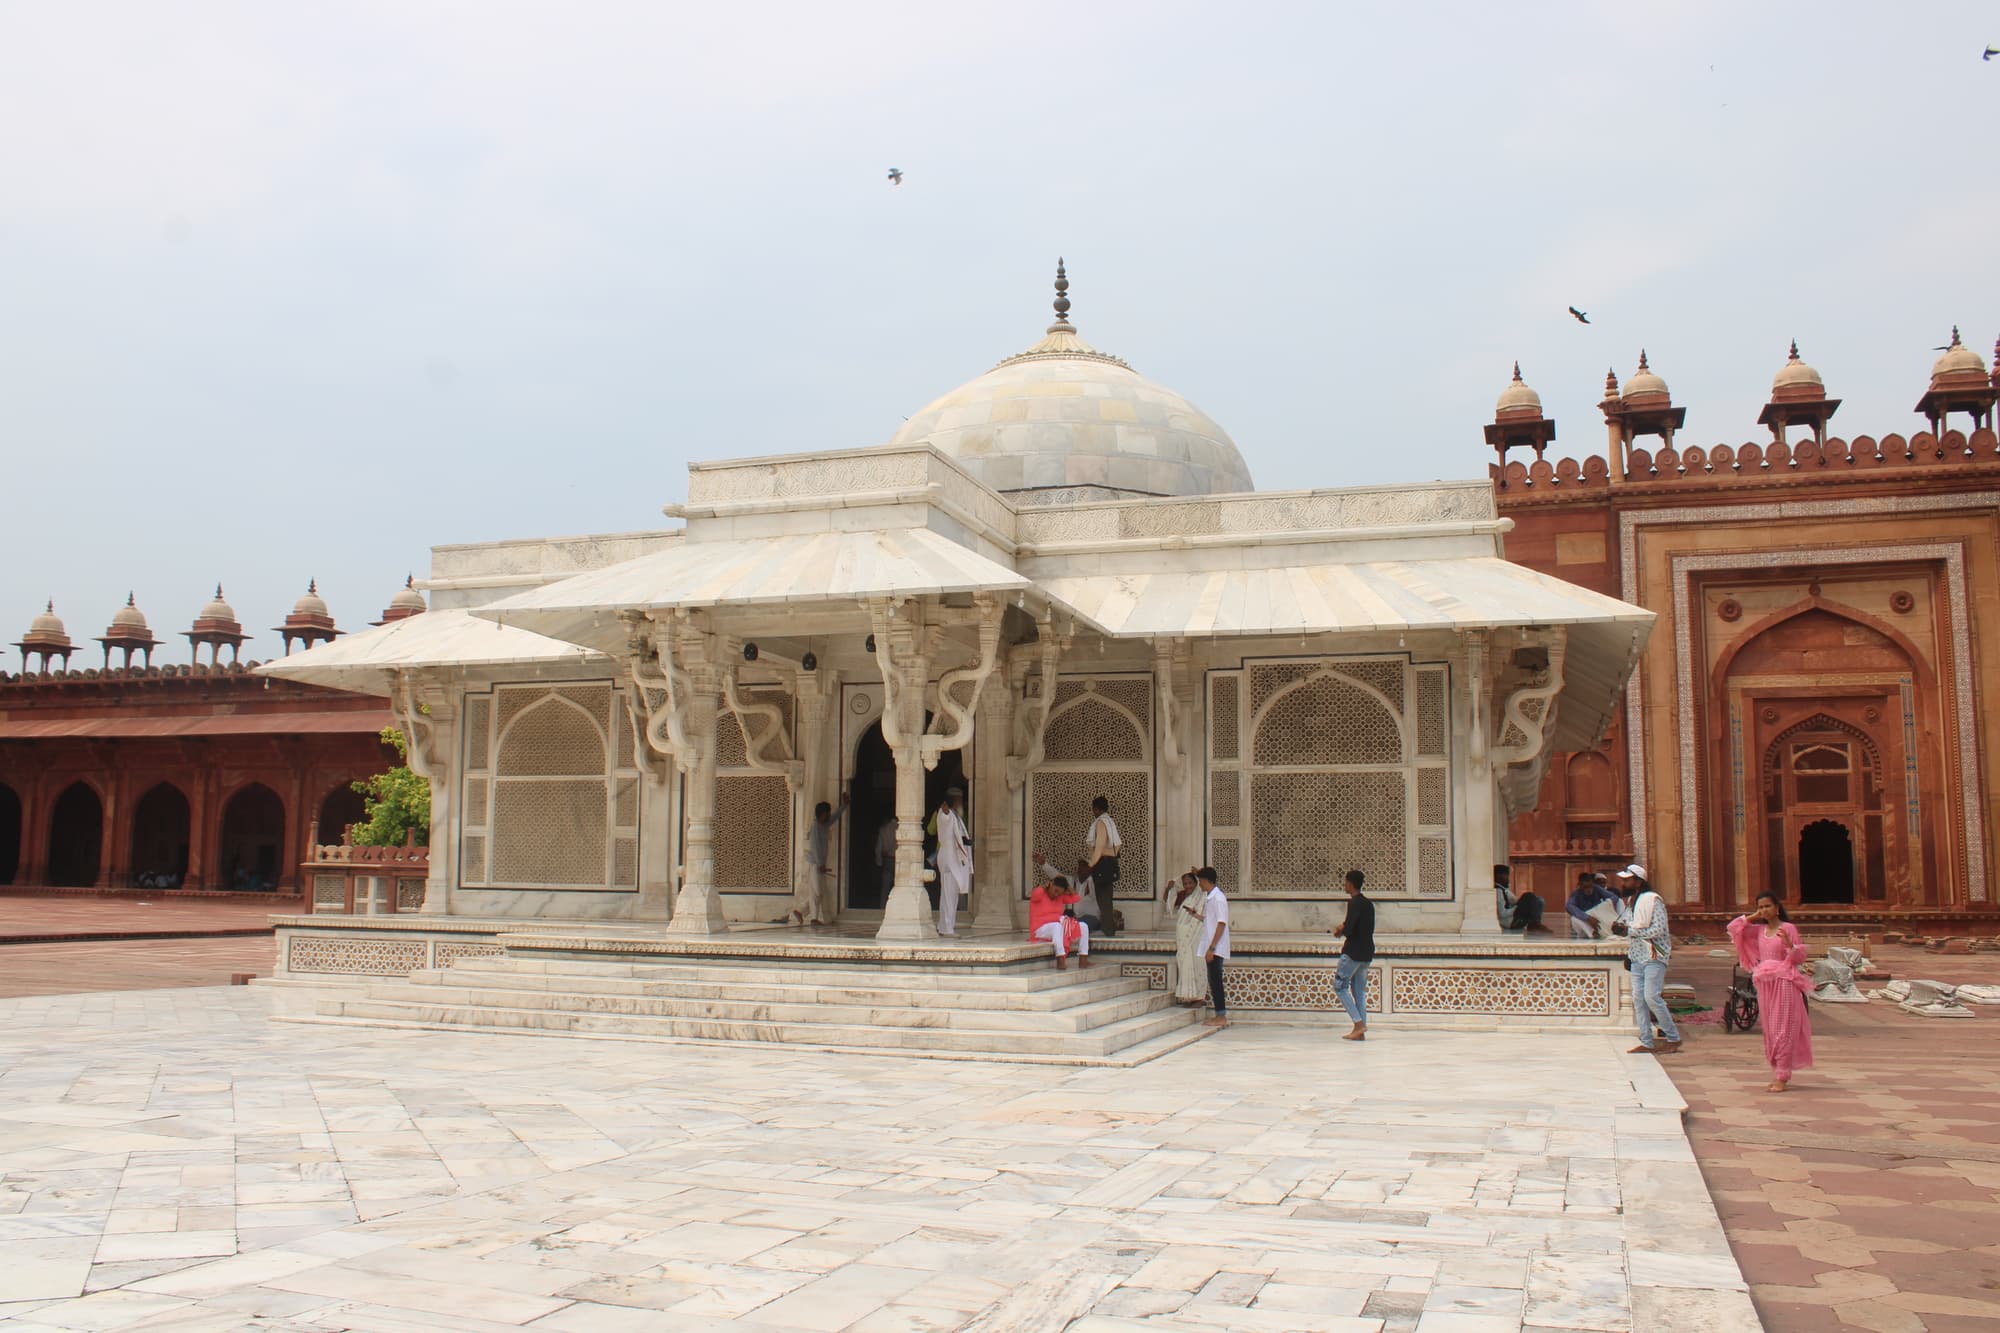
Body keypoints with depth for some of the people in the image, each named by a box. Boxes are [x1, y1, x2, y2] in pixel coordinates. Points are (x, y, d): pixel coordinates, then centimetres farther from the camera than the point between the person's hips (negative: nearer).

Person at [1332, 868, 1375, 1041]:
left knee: (1340, 986, -2)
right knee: (1359, 990, 10)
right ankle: (1361, 1031, 6)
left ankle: (1358, 1023, -11)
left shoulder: (1354, 903, -14)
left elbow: (1349, 928, -21)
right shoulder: (1368, 904, 14)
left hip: (1353, 952, -9)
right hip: (1367, 952, 9)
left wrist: (1341, 931, 1)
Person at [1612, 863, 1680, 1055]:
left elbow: (1658, 930, -19)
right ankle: (1646, 1042, 7)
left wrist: (1630, 931, -17)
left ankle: (1673, 1038, 0)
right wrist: (1622, 928, 5)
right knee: (1638, 998, 3)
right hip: (1637, 957, 8)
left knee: (1651, 996, -14)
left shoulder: (1653, 900, -12)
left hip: (1653, 956, -8)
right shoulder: (1631, 901, 14)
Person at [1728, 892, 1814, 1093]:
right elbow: (1733, 928, 12)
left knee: (1782, 1030, -6)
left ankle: (1782, 1078, -6)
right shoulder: (1759, 930, 11)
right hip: (1764, 984, 6)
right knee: (1769, 1031, 8)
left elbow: (1800, 957, -5)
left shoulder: (1788, 928, -3)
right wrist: (1751, 917, 7)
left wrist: (1789, 944, -23)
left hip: (1783, 983, -6)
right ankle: (1776, 1074, 16)